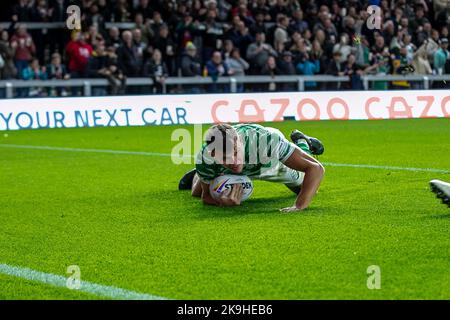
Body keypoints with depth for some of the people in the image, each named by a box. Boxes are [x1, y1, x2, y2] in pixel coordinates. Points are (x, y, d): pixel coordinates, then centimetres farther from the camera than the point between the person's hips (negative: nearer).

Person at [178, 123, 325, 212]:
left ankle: (301, 141, 44)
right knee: (196, 192, 17)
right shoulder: (204, 159, -43)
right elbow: (206, 196, -24)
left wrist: (299, 206, -62)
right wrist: (224, 202, -48)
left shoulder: (267, 140, -52)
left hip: (275, 162, -1)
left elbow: (316, 168, -51)